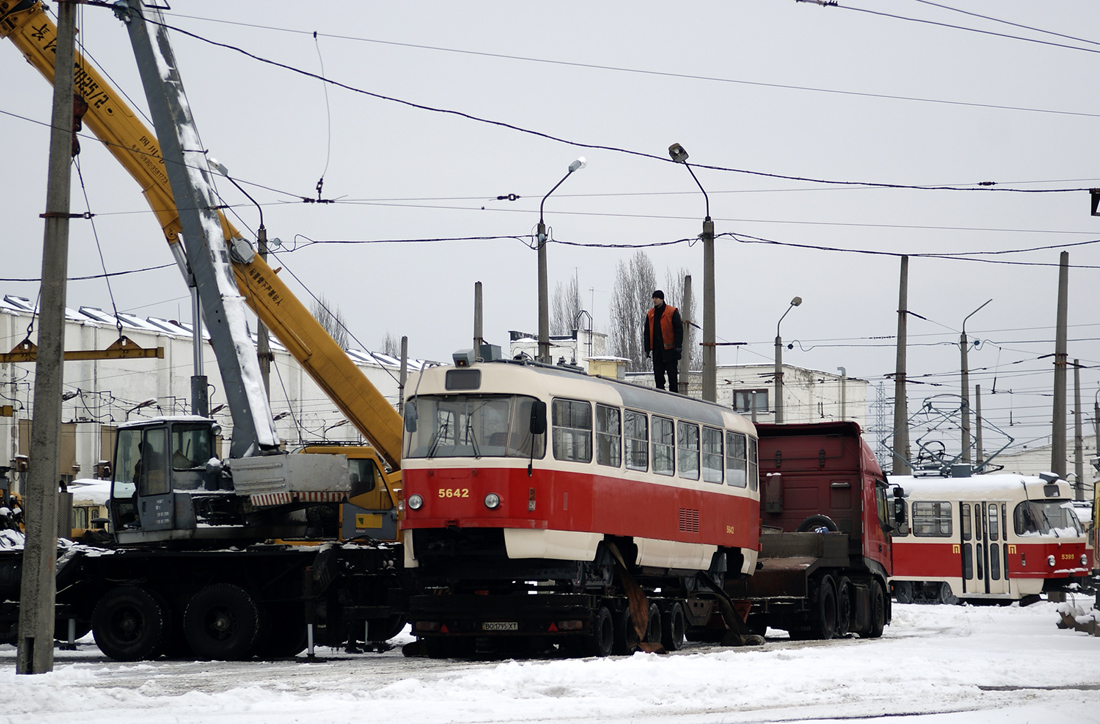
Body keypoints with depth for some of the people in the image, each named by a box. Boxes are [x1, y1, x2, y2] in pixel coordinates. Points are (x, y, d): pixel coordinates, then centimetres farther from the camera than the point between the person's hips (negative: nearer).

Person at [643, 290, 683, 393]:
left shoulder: (672, 312, -3)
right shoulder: (650, 314, 13)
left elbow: (679, 329, -4)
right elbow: (646, 332, 15)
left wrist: (678, 346, -11)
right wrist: (647, 348, 8)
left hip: (669, 349, -5)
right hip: (657, 350, 5)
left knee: (672, 374, -2)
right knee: (658, 373, 3)